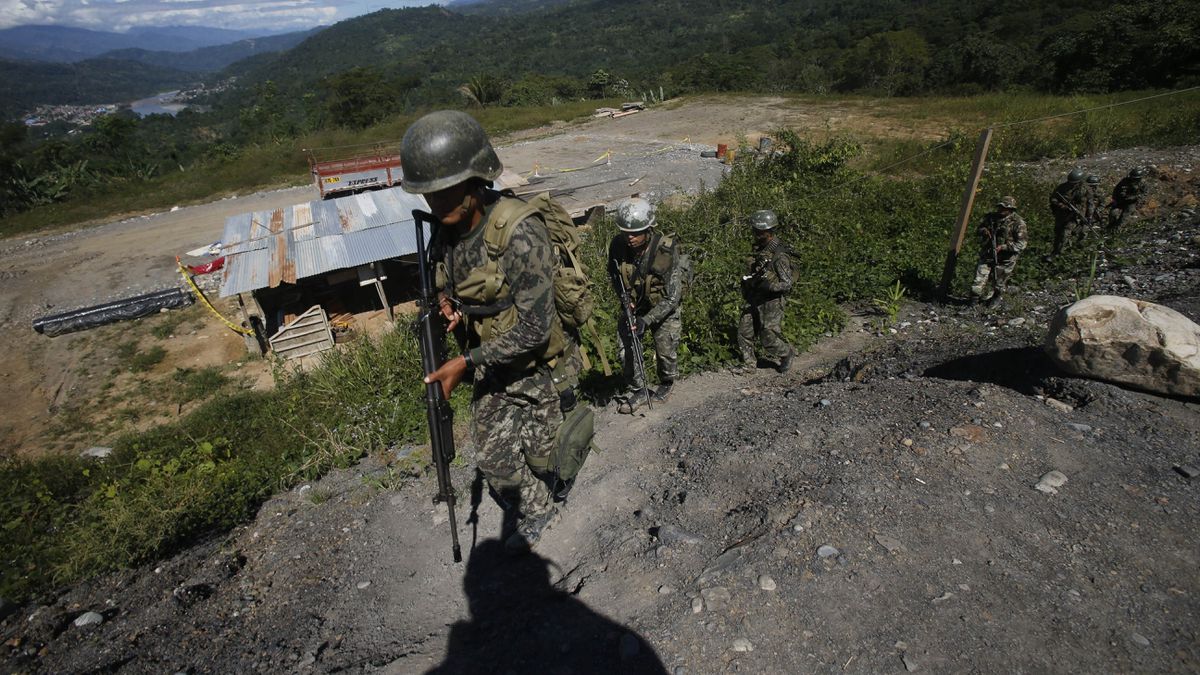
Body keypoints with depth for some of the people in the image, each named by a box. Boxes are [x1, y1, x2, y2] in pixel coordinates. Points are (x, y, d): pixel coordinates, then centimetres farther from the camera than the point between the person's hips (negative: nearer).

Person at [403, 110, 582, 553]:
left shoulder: (520, 233, -31)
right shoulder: (447, 229, -7)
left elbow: (534, 328, -29)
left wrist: (466, 362, -27)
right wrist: (448, 303, -10)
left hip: (535, 364, -6)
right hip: (490, 364, 6)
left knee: (540, 457, 14)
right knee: (493, 458, 17)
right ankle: (535, 515, 44)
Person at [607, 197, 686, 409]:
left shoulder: (666, 251, -31)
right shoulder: (618, 245, -19)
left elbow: (672, 297, -26)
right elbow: (613, 275, 3)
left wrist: (647, 320, -34)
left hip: (664, 306, -3)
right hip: (633, 305, 3)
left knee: (666, 350, 0)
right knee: (626, 347, -4)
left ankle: (666, 384, 33)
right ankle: (639, 392, 16)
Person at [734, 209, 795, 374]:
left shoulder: (780, 255, -20)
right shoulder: (760, 248, 6)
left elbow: (787, 284, -19)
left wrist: (769, 286, -33)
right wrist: (748, 280, 11)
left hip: (771, 302, -8)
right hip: (754, 299, 8)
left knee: (769, 339, 2)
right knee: (744, 332, 7)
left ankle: (787, 353, 30)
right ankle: (749, 364, 20)